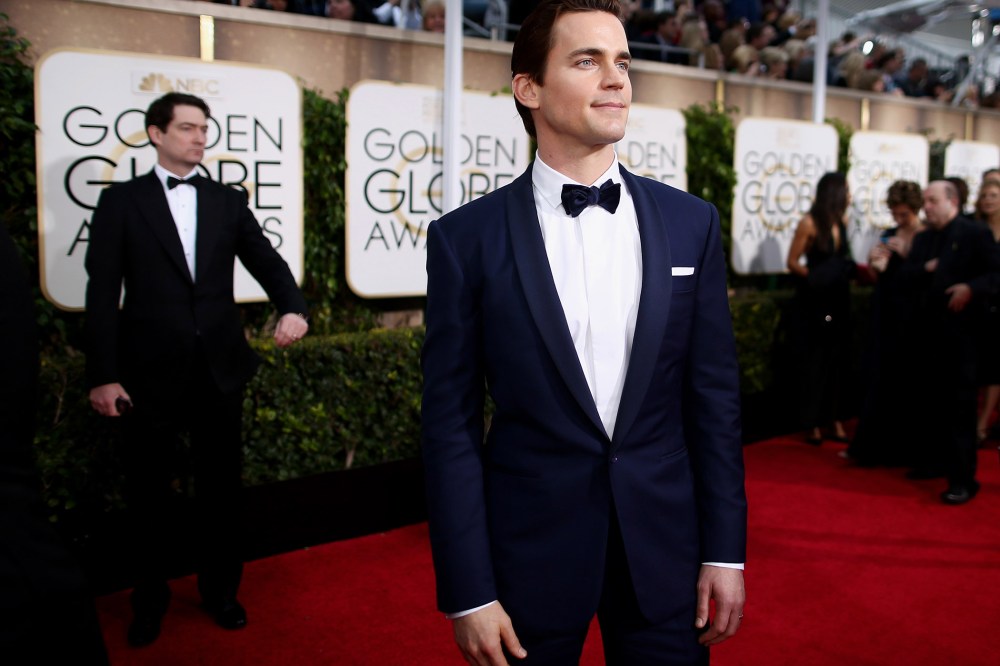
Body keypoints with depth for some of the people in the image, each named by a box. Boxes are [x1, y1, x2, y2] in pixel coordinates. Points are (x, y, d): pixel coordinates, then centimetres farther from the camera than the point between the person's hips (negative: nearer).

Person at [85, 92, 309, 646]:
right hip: (151, 372, -2)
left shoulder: (228, 201, 8)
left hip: (220, 370, 2)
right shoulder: (121, 201, 1)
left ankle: (220, 590, 32)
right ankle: (149, 599, 31)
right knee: (148, 491, 11)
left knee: (220, 486, 13)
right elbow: (102, 293, -3)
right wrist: (102, 375, -8)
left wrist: (292, 307, -22)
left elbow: (266, 261, 0)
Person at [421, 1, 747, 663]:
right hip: (529, 549, -2)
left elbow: (715, 395, 3)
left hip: (665, 544, 2)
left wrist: (725, 550, 2)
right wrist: (468, 593, -7)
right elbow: (451, 424, -7)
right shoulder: (466, 237, -8)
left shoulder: (692, 223, 0)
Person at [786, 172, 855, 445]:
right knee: (814, 361, 1)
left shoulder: (840, 222, 8)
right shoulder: (810, 222, -10)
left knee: (837, 360, 7)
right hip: (814, 301, -6)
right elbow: (792, 262, -10)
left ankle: (836, 422, 13)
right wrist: (814, 276, -23)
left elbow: (841, 260, 11)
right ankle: (813, 424, 8)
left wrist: (853, 269, -7)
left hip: (838, 300, 6)